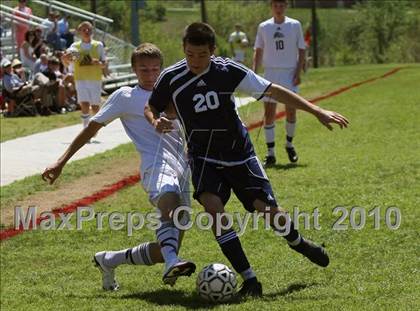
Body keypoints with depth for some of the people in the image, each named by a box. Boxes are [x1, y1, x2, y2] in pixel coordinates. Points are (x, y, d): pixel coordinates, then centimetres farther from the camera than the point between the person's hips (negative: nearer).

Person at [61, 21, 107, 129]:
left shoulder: (98, 45, 5)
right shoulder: (75, 46, 4)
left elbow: (104, 64, 7)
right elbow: (66, 64, -2)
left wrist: (99, 63, -17)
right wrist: (65, 59, -26)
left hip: (96, 80, 1)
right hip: (81, 80, -1)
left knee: (95, 107, 5)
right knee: (85, 105, -15)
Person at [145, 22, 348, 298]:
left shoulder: (228, 71, -14)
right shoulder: (171, 78, -11)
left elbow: (273, 91, -11)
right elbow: (151, 107, 7)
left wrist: (317, 111, -14)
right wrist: (156, 121, -18)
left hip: (238, 152, 0)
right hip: (204, 157, 0)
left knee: (268, 208, -6)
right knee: (213, 206, -25)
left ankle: (297, 242, 33)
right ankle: (250, 280, -18)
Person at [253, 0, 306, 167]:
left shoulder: (295, 25, 2)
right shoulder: (263, 27, 5)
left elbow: (302, 51, 4)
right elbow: (258, 52, 11)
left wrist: (298, 73, -6)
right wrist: (254, 72, -1)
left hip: (290, 74, -1)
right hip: (270, 74, 1)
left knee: (291, 111, -1)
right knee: (269, 113, -3)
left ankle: (289, 144, 24)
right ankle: (270, 153, 1)